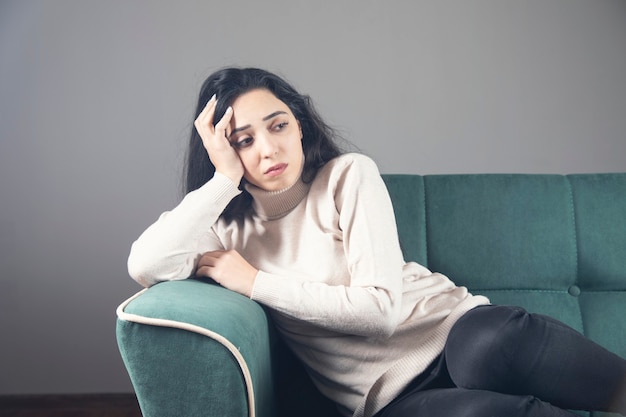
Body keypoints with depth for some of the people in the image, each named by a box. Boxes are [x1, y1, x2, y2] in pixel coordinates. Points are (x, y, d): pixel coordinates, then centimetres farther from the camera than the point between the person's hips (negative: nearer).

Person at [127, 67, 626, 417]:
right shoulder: (228, 224, 6)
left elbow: (380, 308, -12)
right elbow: (144, 266, -13)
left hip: (452, 326, 0)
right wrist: (224, 177, -11)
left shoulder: (349, 175, -2)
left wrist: (256, 283, -10)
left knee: (495, 347, -38)